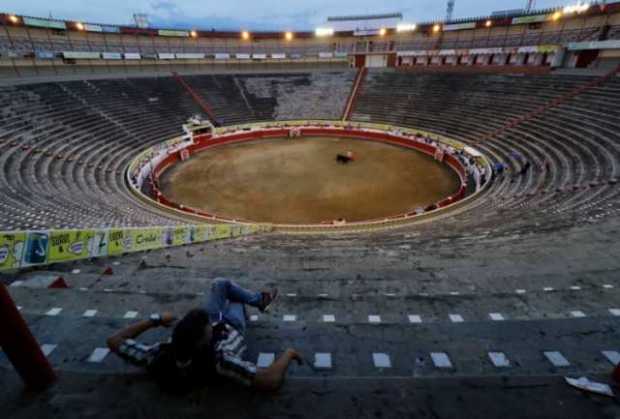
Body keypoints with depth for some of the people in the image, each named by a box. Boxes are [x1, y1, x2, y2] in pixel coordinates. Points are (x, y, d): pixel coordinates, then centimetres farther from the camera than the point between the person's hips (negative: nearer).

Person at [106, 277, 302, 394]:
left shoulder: (159, 358, -42)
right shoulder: (216, 362, -53)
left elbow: (114, 341, -28)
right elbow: (271, 381, -59)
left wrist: (156, 320, -18)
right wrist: (288, 353, -40)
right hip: (232, 327, -3)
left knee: (221, 284, 18)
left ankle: (260, 299, 45)